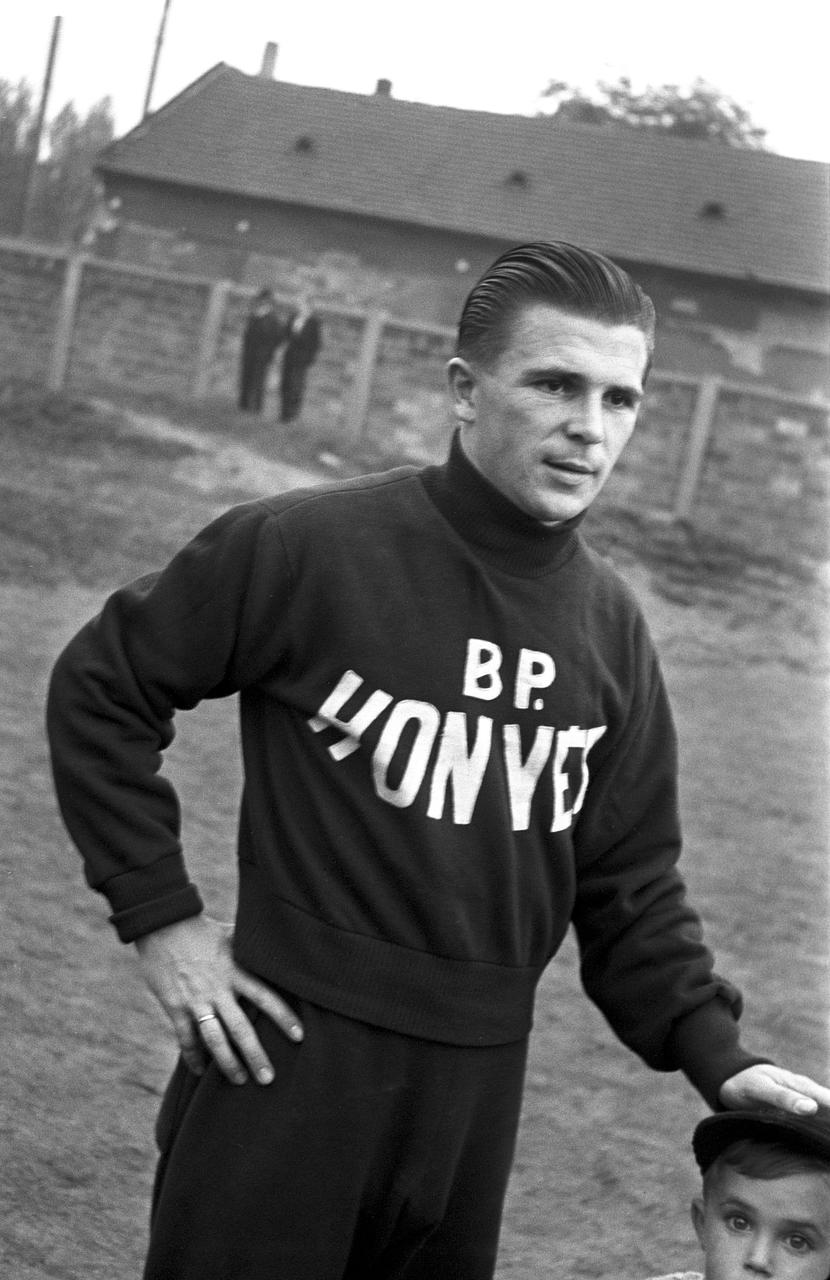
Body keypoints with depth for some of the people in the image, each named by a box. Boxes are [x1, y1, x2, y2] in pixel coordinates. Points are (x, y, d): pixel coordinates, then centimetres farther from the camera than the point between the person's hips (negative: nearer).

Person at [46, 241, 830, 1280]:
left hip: (480, 1078, 5)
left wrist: (717, 1056, -1)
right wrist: (159, 915, -7)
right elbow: (99, 689, -3)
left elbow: (629, 882, 11)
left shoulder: (611, 628, 5)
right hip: (293, 1047, -5)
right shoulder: (309, 546, -12)